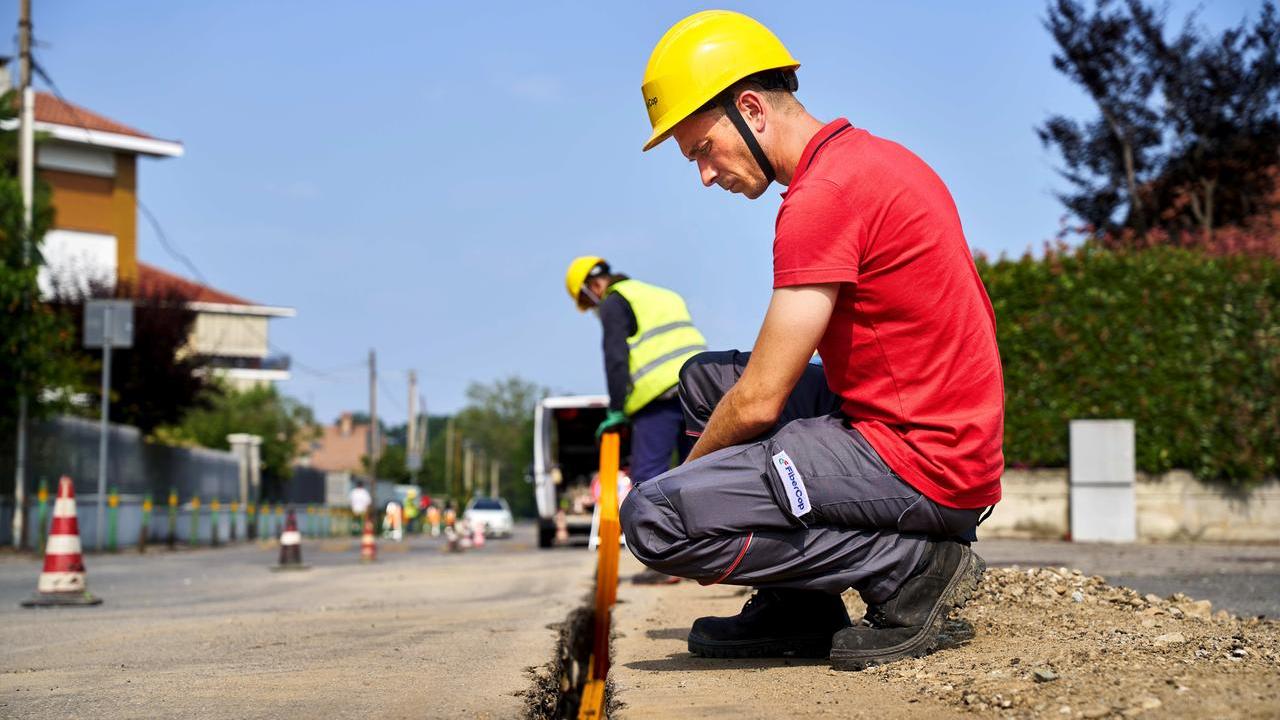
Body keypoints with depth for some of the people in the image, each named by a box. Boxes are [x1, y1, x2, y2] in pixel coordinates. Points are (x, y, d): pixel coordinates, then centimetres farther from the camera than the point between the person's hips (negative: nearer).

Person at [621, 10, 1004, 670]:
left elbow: (759, 403, -16)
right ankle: (798, 612, 13)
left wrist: (688, 472, 3)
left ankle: (907, 564, -8)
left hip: (919, 464, -10)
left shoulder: (822, 195, -17)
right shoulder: (871, 156, 15)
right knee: (705, 377, 20)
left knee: (653, 517, -18)